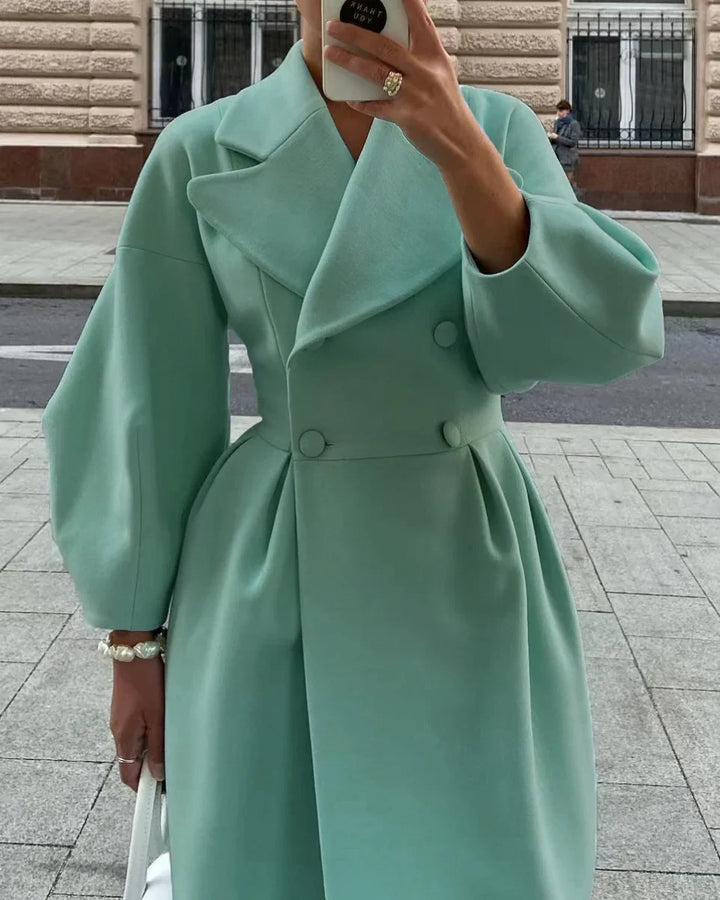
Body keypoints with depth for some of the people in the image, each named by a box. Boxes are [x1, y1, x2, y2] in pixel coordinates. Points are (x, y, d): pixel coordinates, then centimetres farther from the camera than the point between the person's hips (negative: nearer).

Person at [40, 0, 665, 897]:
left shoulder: (499, 130, 0)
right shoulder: (202, 153, -4)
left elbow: (602, 330, -15)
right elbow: (146, 405, -1)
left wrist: (457, 147, -28)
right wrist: (136, 644, 2)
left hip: (471, 572, 1)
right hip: (274, 586, -1)